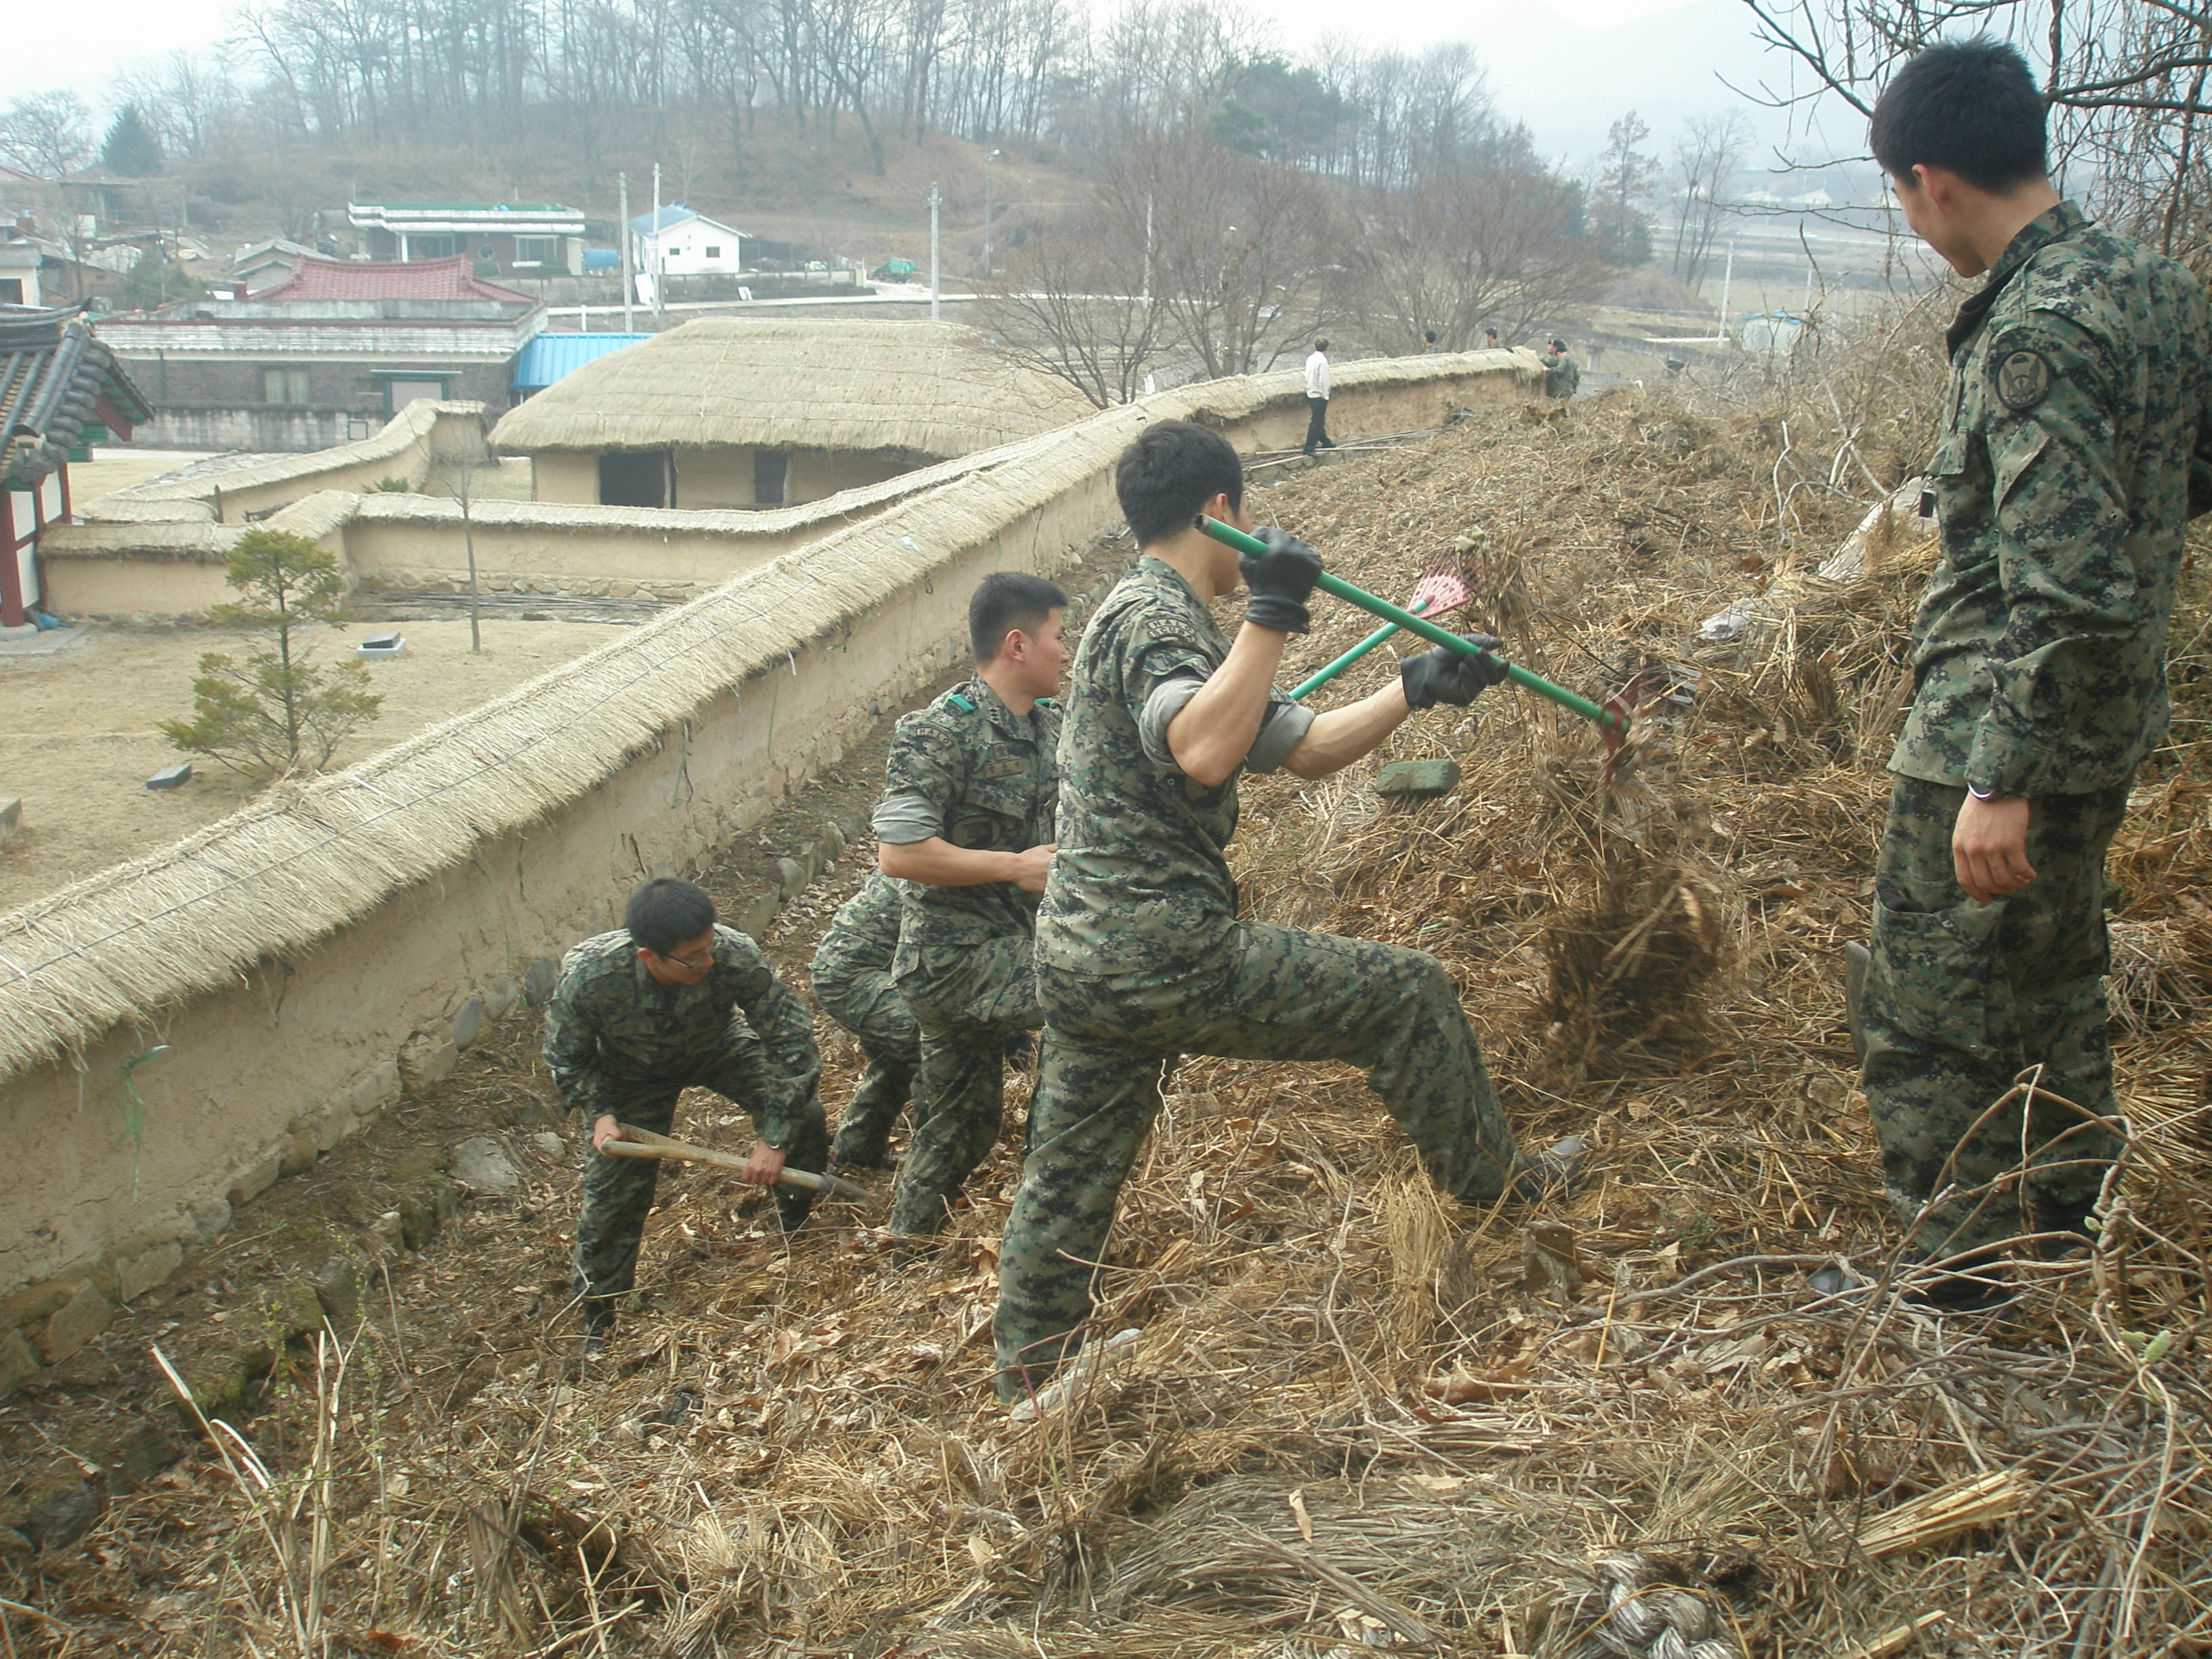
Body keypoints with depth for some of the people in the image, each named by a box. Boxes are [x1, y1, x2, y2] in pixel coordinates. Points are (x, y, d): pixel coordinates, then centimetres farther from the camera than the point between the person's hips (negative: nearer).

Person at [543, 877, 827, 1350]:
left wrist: (775, 1138, -31)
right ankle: (598, 1322, 26)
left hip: (717, 1047, 1)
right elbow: (567, 1057, -15)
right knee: (614, 1191, 0)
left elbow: (791, 1039, -30)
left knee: (803, 1116, -19)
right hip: (631, 1074, 0)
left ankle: (798, 1227, 13)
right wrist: (600, 1113, -29)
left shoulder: (735, 956, -41)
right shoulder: (586, 978, -38)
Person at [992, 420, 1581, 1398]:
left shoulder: (1156, 619, 19)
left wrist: (1416, 689, 21)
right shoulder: (1153, 618, -13)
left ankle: (1025, 1388, 28)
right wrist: (1270, 616, -31)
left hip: (1081, 958, 10)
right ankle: (1493, 1183, 21)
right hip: (1162, 957, -10)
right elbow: (1204, 754, -35)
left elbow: (1308, 748, 23)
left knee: (1066, 1184, 17)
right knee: (1408, 994, 3)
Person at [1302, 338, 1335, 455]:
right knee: (1316, 422, -7)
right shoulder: (1322, 360, -18)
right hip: (1319, 395, -9)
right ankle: (1309, 448, -8)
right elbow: (1323, 380, -19)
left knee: (1319, 420, 20)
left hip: (1311, 393, 9)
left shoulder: (1310, 359, 7)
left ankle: (1325, 442, 34)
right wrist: (1325, 396, -14)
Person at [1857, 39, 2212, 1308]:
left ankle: (1956, 1292, 13)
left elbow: (2070, 593, -29)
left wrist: (2003, 784, -26)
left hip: (2005, 735, -9)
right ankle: (2075, 1218, 41)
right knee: (2055, 979, 25)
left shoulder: (2036, 335, -25)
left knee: (1933, 1028, 3)